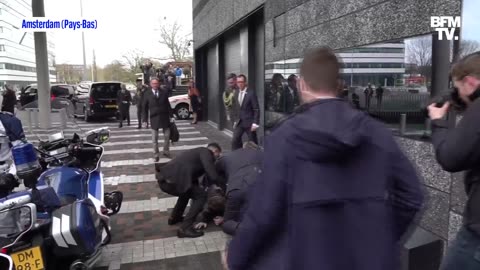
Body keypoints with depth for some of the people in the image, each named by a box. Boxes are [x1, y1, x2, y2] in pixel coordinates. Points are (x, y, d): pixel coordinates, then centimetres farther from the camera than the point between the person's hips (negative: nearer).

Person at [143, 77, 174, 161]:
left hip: (164, 117, 1)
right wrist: (145, 120, -2)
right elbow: (145, 108, 1)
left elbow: (168, 104, 3)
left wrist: (171, 116, 1)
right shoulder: (147, 94, -2)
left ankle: (166, 152, 26)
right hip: (154, 118, -1)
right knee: (154, 138, 4)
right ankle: (156, 155, 16)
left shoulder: (164, 92, 1)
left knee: (167, 136, 8)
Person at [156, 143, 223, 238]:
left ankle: (175, 217, 38)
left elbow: (193, 177, 39)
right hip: (172, 180, -10)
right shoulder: (206, 152, 2)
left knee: (188, 190, 33)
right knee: (201, 196, 4)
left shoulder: (197, 152, 30)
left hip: (163, 178, 10)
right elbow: (213, 176, -9)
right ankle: (185, 228, 0)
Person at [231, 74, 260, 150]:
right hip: (239, 122, 6)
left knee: (252, 143, 5)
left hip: (249, 122, -5)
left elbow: (256, 109, -12)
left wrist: (255, 123, -17)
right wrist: (235, 120, 10)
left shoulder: (251, 93, -12)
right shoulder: (236, 93, 7)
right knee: (235, 141, 2)